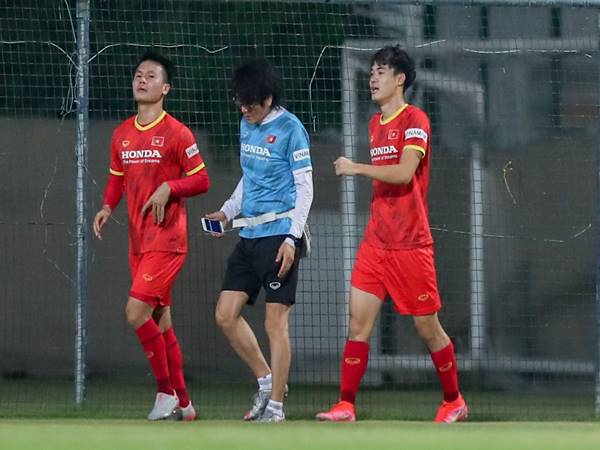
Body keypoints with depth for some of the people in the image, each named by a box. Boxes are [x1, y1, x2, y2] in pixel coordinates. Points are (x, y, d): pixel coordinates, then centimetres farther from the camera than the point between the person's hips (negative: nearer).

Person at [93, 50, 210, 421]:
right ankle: (183, 404, 17)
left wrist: (168, 188, -21)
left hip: (167, 239, -7)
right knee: (160, 320, 9)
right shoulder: (122, 135, 11)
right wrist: (108, 207, 2)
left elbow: (201, 180, -6)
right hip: (137, 239, 7)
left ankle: (166, 392, -3)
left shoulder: (177, 133, -8)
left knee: (137, 311, -17)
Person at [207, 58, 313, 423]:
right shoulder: (247, 126, 13)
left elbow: (305, 187, -10)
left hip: (279, 234, -8)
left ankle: (276, 404, 0)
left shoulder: (290, 129, -9)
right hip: (249, 235, 8)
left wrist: (292, 239, -16)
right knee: (226, 314, 4)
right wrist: (227, 211, 12)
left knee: (275, 321, -6)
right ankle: (267, 380, 18)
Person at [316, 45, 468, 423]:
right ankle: (345, 406, -6)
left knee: (427, 327, 3)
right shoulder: (376, 124, 15)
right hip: (376, 242, 7)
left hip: (411, 244, -7)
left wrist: (357, 168, -16)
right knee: (358, 324, -4)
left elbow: (404, 172, -22)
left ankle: (454, 402, 19)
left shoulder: (415, 120, -10)